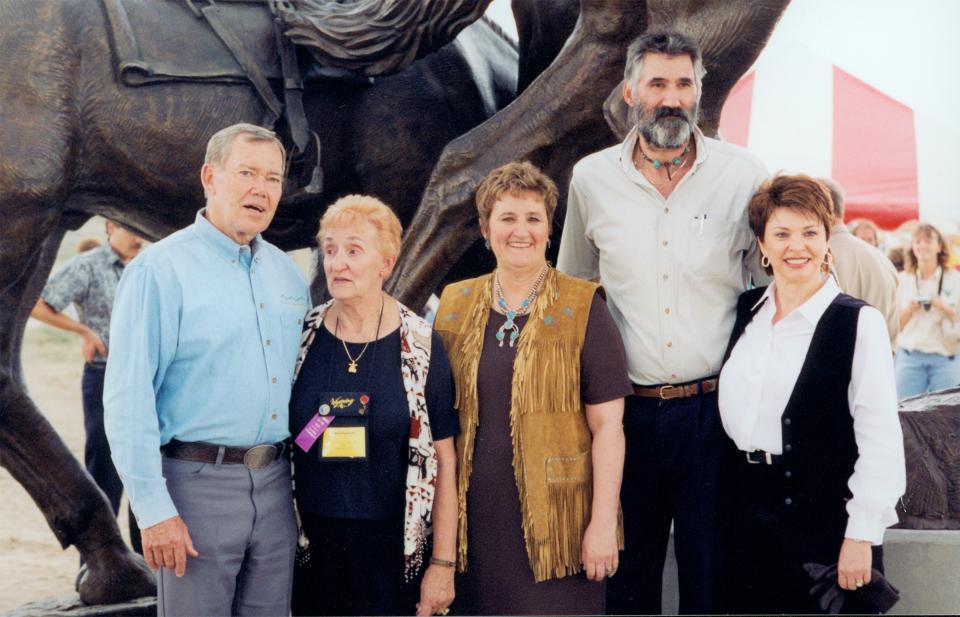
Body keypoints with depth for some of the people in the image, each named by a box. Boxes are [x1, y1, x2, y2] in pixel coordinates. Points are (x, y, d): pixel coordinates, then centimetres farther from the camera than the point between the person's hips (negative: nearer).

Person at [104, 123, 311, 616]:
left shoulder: (287, 274, 12)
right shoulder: (159, 270, -7)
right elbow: (128, 401, -12)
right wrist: (154, 510, -16)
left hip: (274, 483, 6)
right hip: (198, 483, -6)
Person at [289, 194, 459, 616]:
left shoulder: (420, 345, -6)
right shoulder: (303, 337, 1)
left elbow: (444, 460, -5)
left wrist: (444, 563, -8)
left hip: (394, 549, -2)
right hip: (313, 546, 2)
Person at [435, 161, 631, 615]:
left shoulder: (582, 309, -2)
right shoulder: (455, 306, 8)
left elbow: (608, 427, -5)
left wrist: (603, 522, -10)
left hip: (557, 522, -3)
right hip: (477, 521, 3)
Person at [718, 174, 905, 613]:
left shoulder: (859, 322, -10)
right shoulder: (746, 311, 8)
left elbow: (880, 440, -12)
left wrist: (862, 535, -14)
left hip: (825, 516, -5)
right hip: (749, 512, 5)